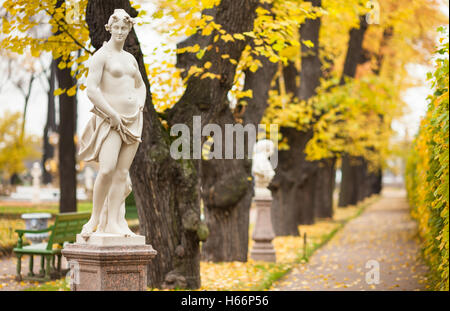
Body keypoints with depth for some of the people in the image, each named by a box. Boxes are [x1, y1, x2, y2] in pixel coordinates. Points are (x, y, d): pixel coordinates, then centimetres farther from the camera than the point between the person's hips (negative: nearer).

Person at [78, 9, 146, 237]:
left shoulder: (130, 58, 17)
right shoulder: (102, 55, -5)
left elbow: (141, 86, 32)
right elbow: (91, 90, -15)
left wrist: (140, 106, 12)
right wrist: (113, 116, -15)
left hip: (132, 121, 7)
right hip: (110, 121, -7)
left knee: (122, 172, 1)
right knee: (107, 169, -21)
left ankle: (113, 222, 1)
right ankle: (95, 219, -8)